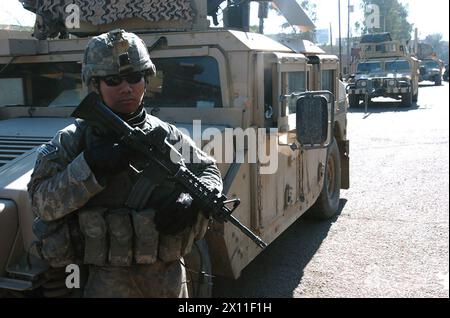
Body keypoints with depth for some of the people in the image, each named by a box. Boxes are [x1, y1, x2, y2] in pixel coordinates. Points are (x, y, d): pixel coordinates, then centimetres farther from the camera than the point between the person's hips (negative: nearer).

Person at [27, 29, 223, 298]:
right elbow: (43, 203, -10)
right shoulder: (72, 141, -3)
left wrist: (193, 202, -11)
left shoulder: (167, 135, 2)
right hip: (109, 279, -2)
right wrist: (91, 166, -23)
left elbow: (210, 171, 10)